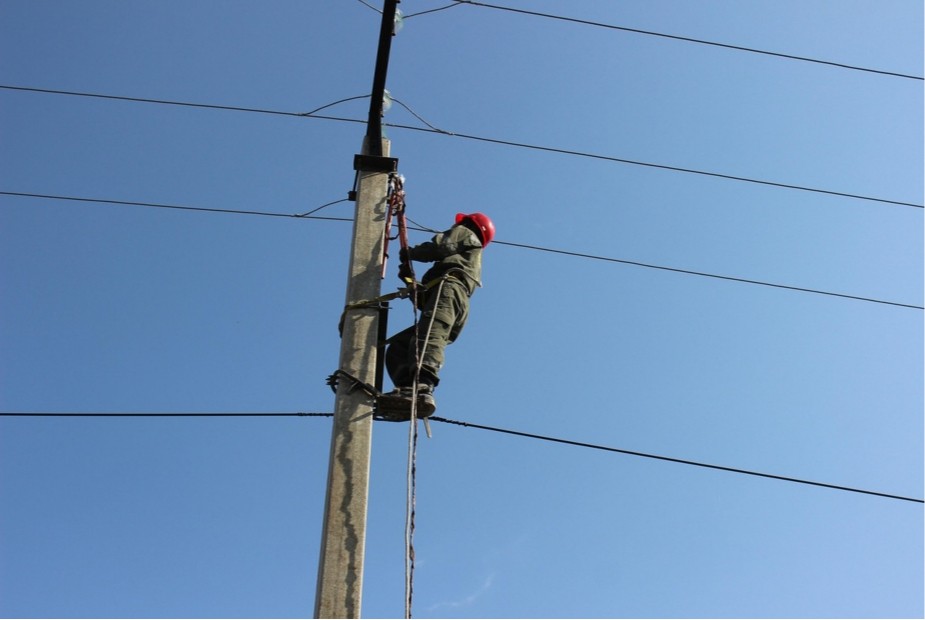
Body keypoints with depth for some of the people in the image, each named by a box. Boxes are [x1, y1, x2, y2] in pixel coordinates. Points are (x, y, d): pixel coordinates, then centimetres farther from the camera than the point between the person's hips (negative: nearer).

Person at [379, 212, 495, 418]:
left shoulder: (466, 234, 25)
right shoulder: (472, 260, 46)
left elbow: (440, 246, 1)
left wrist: (410, 253, 15)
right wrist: (410, 278, 32)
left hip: (449, 287, -9)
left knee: (428, 339, -34)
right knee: (397, 347, -3)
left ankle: (422, 389, -59)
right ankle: (410, 389, -31)